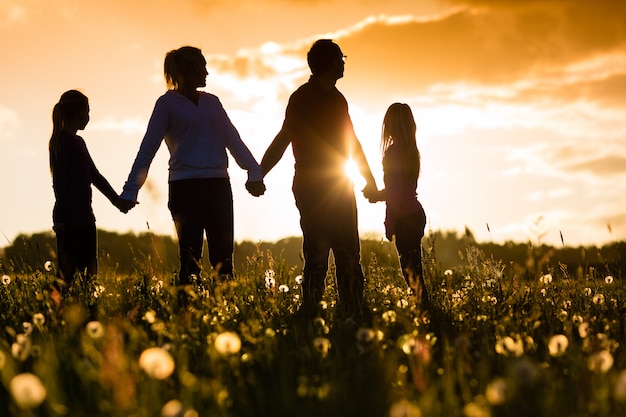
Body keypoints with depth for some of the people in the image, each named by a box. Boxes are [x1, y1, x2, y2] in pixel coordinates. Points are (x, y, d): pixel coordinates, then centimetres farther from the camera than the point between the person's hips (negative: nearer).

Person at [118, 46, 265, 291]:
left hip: (218, 185, 5)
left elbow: (233, 140, 12)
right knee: (190, 257, -6)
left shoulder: (211, 102, 16)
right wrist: (130, 192, -7)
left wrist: (254, 172, -3)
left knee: (223, 258, 2)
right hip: (186, 187, -5)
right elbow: (148, 149, -1)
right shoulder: (167, 103, 2)